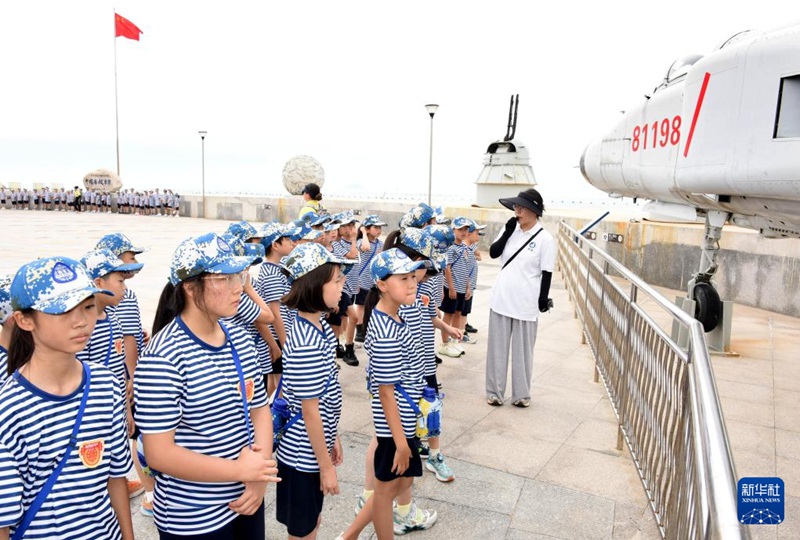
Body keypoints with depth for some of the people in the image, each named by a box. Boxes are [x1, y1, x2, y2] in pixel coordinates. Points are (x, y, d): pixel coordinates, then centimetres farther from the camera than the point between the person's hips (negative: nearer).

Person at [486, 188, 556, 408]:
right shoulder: (512, 230, 4)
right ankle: (495, 391, 23)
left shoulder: (545, 239, -9)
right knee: (497, 347, 11)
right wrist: (507, 232, -11)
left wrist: (543, 299, -9)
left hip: (525, 303, -4)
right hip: (501, 298, 4)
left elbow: (547, 273, -7)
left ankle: (521, 393, 24)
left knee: (522, 349, 9)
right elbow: (493, 253, -1)